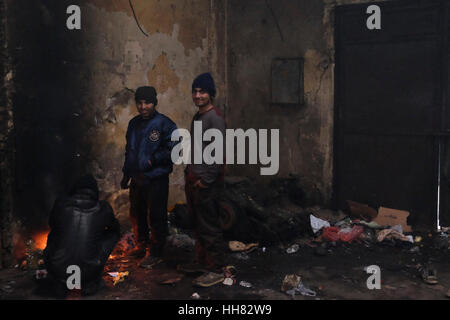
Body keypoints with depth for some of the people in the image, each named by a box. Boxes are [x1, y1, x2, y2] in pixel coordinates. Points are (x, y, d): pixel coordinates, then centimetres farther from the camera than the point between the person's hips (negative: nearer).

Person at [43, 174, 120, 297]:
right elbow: (116, 230, 19)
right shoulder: (103, 209, -3)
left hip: (58, 271, 2)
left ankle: (59, 283, 27)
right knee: (112, 234, 18)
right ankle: (90, 283, 18)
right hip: (89, 272, -1)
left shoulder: (61, 203, -2)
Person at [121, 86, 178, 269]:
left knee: (156, 217, 0)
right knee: (136, 214, 18)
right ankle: (141, 246, 35)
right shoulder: (134, 124, 11)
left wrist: (153, 160, -22)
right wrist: (126, 174, 21)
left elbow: (173, 149, -15)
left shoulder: (164, 124, -11)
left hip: (156, 179, -7)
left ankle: (156, 253, 12)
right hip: (136, 178, 7)